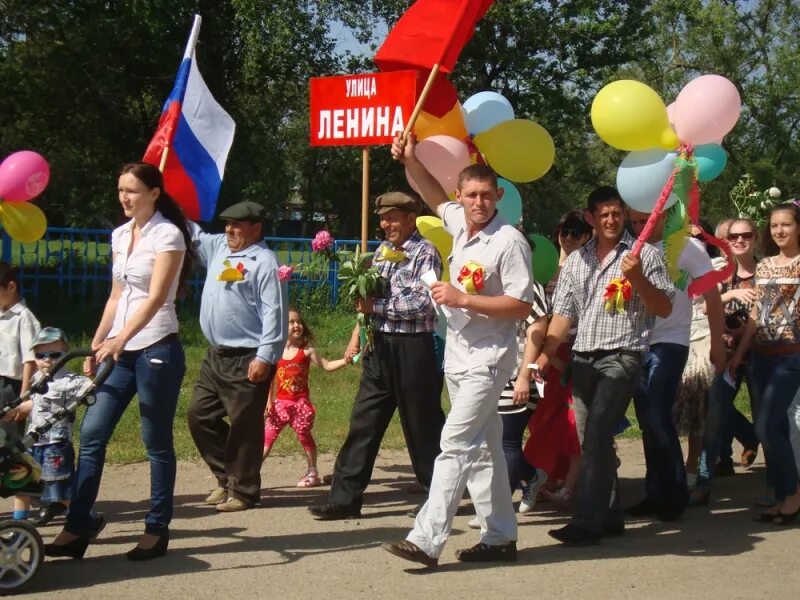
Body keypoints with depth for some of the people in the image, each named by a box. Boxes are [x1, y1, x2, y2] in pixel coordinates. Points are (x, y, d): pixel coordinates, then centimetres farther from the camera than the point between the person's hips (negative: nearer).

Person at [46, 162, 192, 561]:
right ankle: (79, 524, 6)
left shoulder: (168, 235, -9)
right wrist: (96, 345, 14)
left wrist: (120, 339, -30)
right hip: (120, 349, 7)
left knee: (157, 442, 1)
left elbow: (156, 298, -19)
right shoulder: (120, 235, 12)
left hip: (156, 348, -7)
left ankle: (157, 529, 12)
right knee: (91, 433, 1)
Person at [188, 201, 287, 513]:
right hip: (215, 355, 9)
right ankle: (225, 477, 25)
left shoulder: (264, 261, -12)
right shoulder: (217, 247, 13)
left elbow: (274, 312, -17)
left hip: (248, 360, -9)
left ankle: (242, 490, 10)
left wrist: (265, 357, -22)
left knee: (244, 425, -1)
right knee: (200, 415, 12)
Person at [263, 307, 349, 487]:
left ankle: (312, 473, 17)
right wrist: (268, 401, 1)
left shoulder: (307, 351, -2)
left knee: (304, 435, 5)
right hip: (280, 402, 1)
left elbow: (326, 366, 3)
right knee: (267, 436, -4)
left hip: (301, 402, -1)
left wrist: (345, 361, -10)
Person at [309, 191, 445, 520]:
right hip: (379, 347, 7)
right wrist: (358, 334, 14)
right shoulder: (382, 250, 14)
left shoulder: (425, 252, -10)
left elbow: (424, 304, -20)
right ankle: (345, 498, 10)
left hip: (412, 348, -7)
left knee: (422, 425, 4)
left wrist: (377, 306, -17)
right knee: (363, 422, 7)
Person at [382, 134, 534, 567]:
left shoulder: (509, 241, -14)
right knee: (482, 449, 12)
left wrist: (462, 299, -20)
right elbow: (436, 198, 29)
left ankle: (427, 539, -15)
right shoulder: (460, 224, 8)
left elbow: (522, 305, -17)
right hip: (459, 356, 8)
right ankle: (500, 537, 20)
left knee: (455, 445, -14)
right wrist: (410, 161, 16)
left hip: (487, 359, -8)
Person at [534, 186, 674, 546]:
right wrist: (547, 353, 0)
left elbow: (664, 309, -1)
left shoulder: (644, 254, 2)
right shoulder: (576, 260, 16)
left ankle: (587, 521, -17)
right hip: (583, 359, 6)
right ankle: (610, 517, 19)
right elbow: (563, 313, 13)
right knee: (591, 441, 8)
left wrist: (638, 279, -16)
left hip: (621, 357, -6)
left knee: (597, 436, -16)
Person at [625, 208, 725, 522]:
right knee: (648, 422, 7)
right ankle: (655, 493, 15)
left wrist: (717, 343, -2)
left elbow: (712, 297, -2)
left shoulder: (687, 248, -6)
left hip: (669, 343, -4)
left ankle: (675, 494, 0)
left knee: (658, 418, -13)